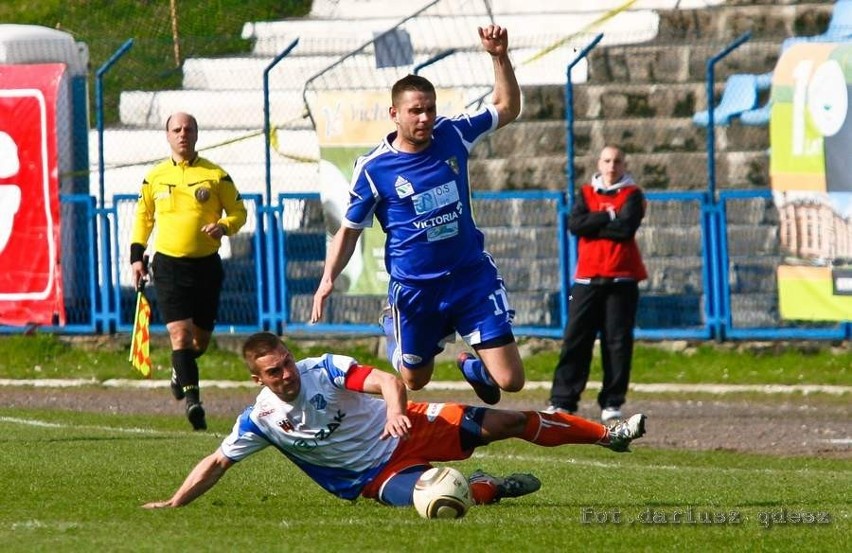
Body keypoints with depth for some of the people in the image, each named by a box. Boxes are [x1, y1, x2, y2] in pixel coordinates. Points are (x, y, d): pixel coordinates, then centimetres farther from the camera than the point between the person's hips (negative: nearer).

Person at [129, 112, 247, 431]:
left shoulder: (216, 176, 1)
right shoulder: (154, 177, 6)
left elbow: (238, 211, 7)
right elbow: (143, 217, 17)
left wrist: (224, 227, -15)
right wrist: (137, 256, 10)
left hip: (206, 264, 1)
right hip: (168, 264, -1)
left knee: (201, 339, 9)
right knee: (180, 332, -16)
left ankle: (180, 370, 43)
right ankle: (193, 401, -20)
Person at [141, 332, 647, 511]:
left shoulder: (325, 370, -14)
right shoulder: (260, 419, -9)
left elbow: (388, 380, -24)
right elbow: (217, 463, -1)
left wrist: (395, 409, -45)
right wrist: (174, 504, -9)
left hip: (408, 430, 0)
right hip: (376, 476, 0)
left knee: (506, 423, -7)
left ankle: (607, 434, 6)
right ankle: (488, 489, -4)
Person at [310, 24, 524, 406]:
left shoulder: (452, 136, -3)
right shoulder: (373, 169, -10)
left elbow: (507, 108, 10)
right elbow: (349, 230, 0)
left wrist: (500, 57, -4)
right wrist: (328, 279, -14)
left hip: (472, 274, 1)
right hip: (413, 287, -1)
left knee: (510, 380, -7)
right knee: (414, 379, 16)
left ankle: (473, 367, 31)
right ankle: (393, 331, 52)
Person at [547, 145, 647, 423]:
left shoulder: (632, 195, 6)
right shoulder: (585, 193, 13)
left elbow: (627, 227, -12)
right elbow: (575, 224, -4)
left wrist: (593, 224, -5)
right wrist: (609, 217, -8)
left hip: (622, 279, -2)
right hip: (587, 278, 2)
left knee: (618, 342, -3)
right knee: (574, 339, -4)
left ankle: (612, 403, 3)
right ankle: (562, 400, -3)